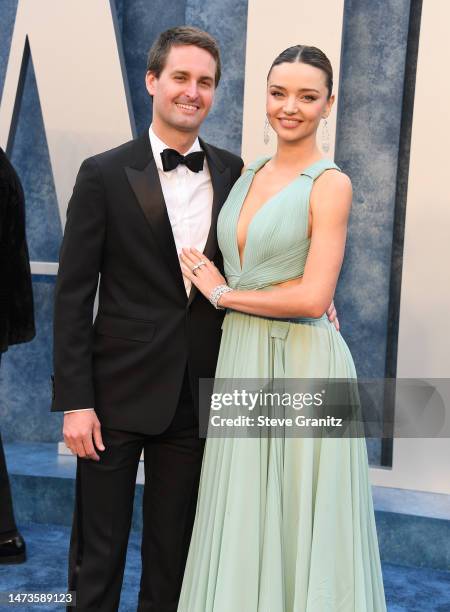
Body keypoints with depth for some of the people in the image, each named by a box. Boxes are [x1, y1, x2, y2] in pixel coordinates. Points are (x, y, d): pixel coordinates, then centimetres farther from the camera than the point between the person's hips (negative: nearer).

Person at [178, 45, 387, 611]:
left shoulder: (331, 184, -11)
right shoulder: (249, 173, 10)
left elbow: (313, 298, -18)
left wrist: (223, 294, -9)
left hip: (302, 365, -6)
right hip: (240, 358, 7)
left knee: (300, 522, 6)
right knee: (244, 522, 16)